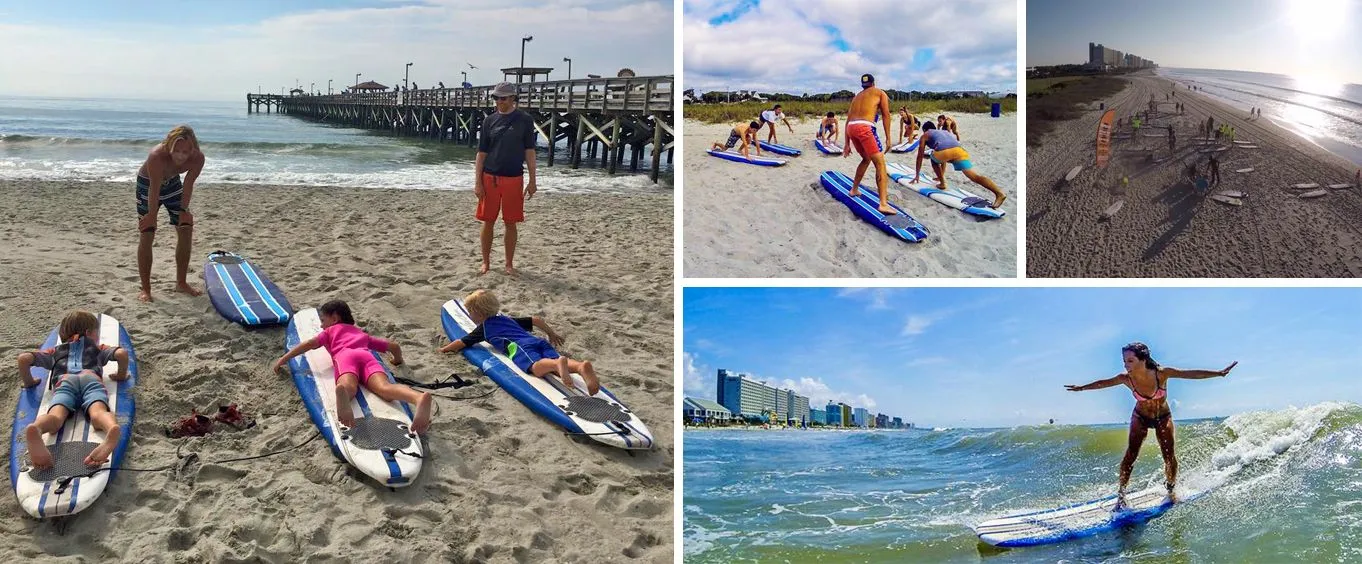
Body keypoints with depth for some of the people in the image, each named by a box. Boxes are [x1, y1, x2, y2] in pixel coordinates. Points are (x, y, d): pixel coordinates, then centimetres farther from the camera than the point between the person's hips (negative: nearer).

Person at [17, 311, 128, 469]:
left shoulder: (55, 351, 40)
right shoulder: (97, 348, 38)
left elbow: (24, 358, 25)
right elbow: (121, 353, 19)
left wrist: (29, 382, 38)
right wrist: (121, 375, 34)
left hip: (64, 381, 1)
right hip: (91, 378, -1)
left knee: (56, 415, -30)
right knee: (98, 413, -32)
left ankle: (35, 429, -67)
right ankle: (112, 429, -68)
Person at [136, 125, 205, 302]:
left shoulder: (198, 158, -29)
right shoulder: (157, 156, -41)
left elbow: (188, 184, -15)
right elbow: (155, 189, -32)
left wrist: (184, 211, -10)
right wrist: (152, 215, -23)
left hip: (172, 182, 5)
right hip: (148, 183, -4)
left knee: (186, 230, 3)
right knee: (146, 235, -8)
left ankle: (181, 283, 18)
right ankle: (145, 289, -1)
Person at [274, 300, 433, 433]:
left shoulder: (330, 331, 36)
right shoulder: (363, 334, 44)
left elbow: (310, 344, 21)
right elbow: (394, 346, 43)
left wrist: (284, 359, 28)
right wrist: (398, 361, 64)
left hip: (345, 356, -1)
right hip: (367, 356, 1)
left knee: (348, 387, -35)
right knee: (385, 387, -29)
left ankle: (341, 392, -77)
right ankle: (420, 398, -64)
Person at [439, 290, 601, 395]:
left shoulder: (484, 328, 24)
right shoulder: (508, 319, 40)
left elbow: (460, 343, 30)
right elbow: (536, 319, 37)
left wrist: (444, 349, 49)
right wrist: (552, 334, 50)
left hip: (520, 347, -5)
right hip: (540, 342, 6)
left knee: (537, 367, -35)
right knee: (554, 360, -23)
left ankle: (558, 363, -70)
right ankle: (582, 366, -57)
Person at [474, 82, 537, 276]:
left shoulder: (525, 120, 1)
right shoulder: (489, 120, 4)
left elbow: (529, 152, 3)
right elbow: (481, 153, 5)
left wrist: (532, 181, -1)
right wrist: (477, 182, -2)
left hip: (514, 179, -1)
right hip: (490, 178, 1)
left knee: (510, 223, 5)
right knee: (488, 222, 4)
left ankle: (509, 264, 16)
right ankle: (486, 263, 16)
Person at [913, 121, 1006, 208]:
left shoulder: (925, 135, 31)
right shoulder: (944, 132, 45)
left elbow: (920, 156, 31)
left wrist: (917, 175, 40)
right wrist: (941, 175, 61)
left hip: (943, 151, -4)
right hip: (959, 150, 4)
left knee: (934, 160, 34)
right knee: (974, 176, -11)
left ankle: (942, 183, 21)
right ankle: (999, 193, -31)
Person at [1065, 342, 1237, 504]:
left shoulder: (1161, 373, -30)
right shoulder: (1126, 378, -25)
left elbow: (1192, 374, -27)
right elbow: (1102, 383, -9)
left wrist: (1219, 373, -31)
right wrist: (1082, 388, 4)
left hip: (1163, 417, 0)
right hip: (1140, 417, 0)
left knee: (1169, 456, -4)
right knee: (1131, 455, -13)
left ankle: (1170, 491, 20)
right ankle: (1121, 493, -5)